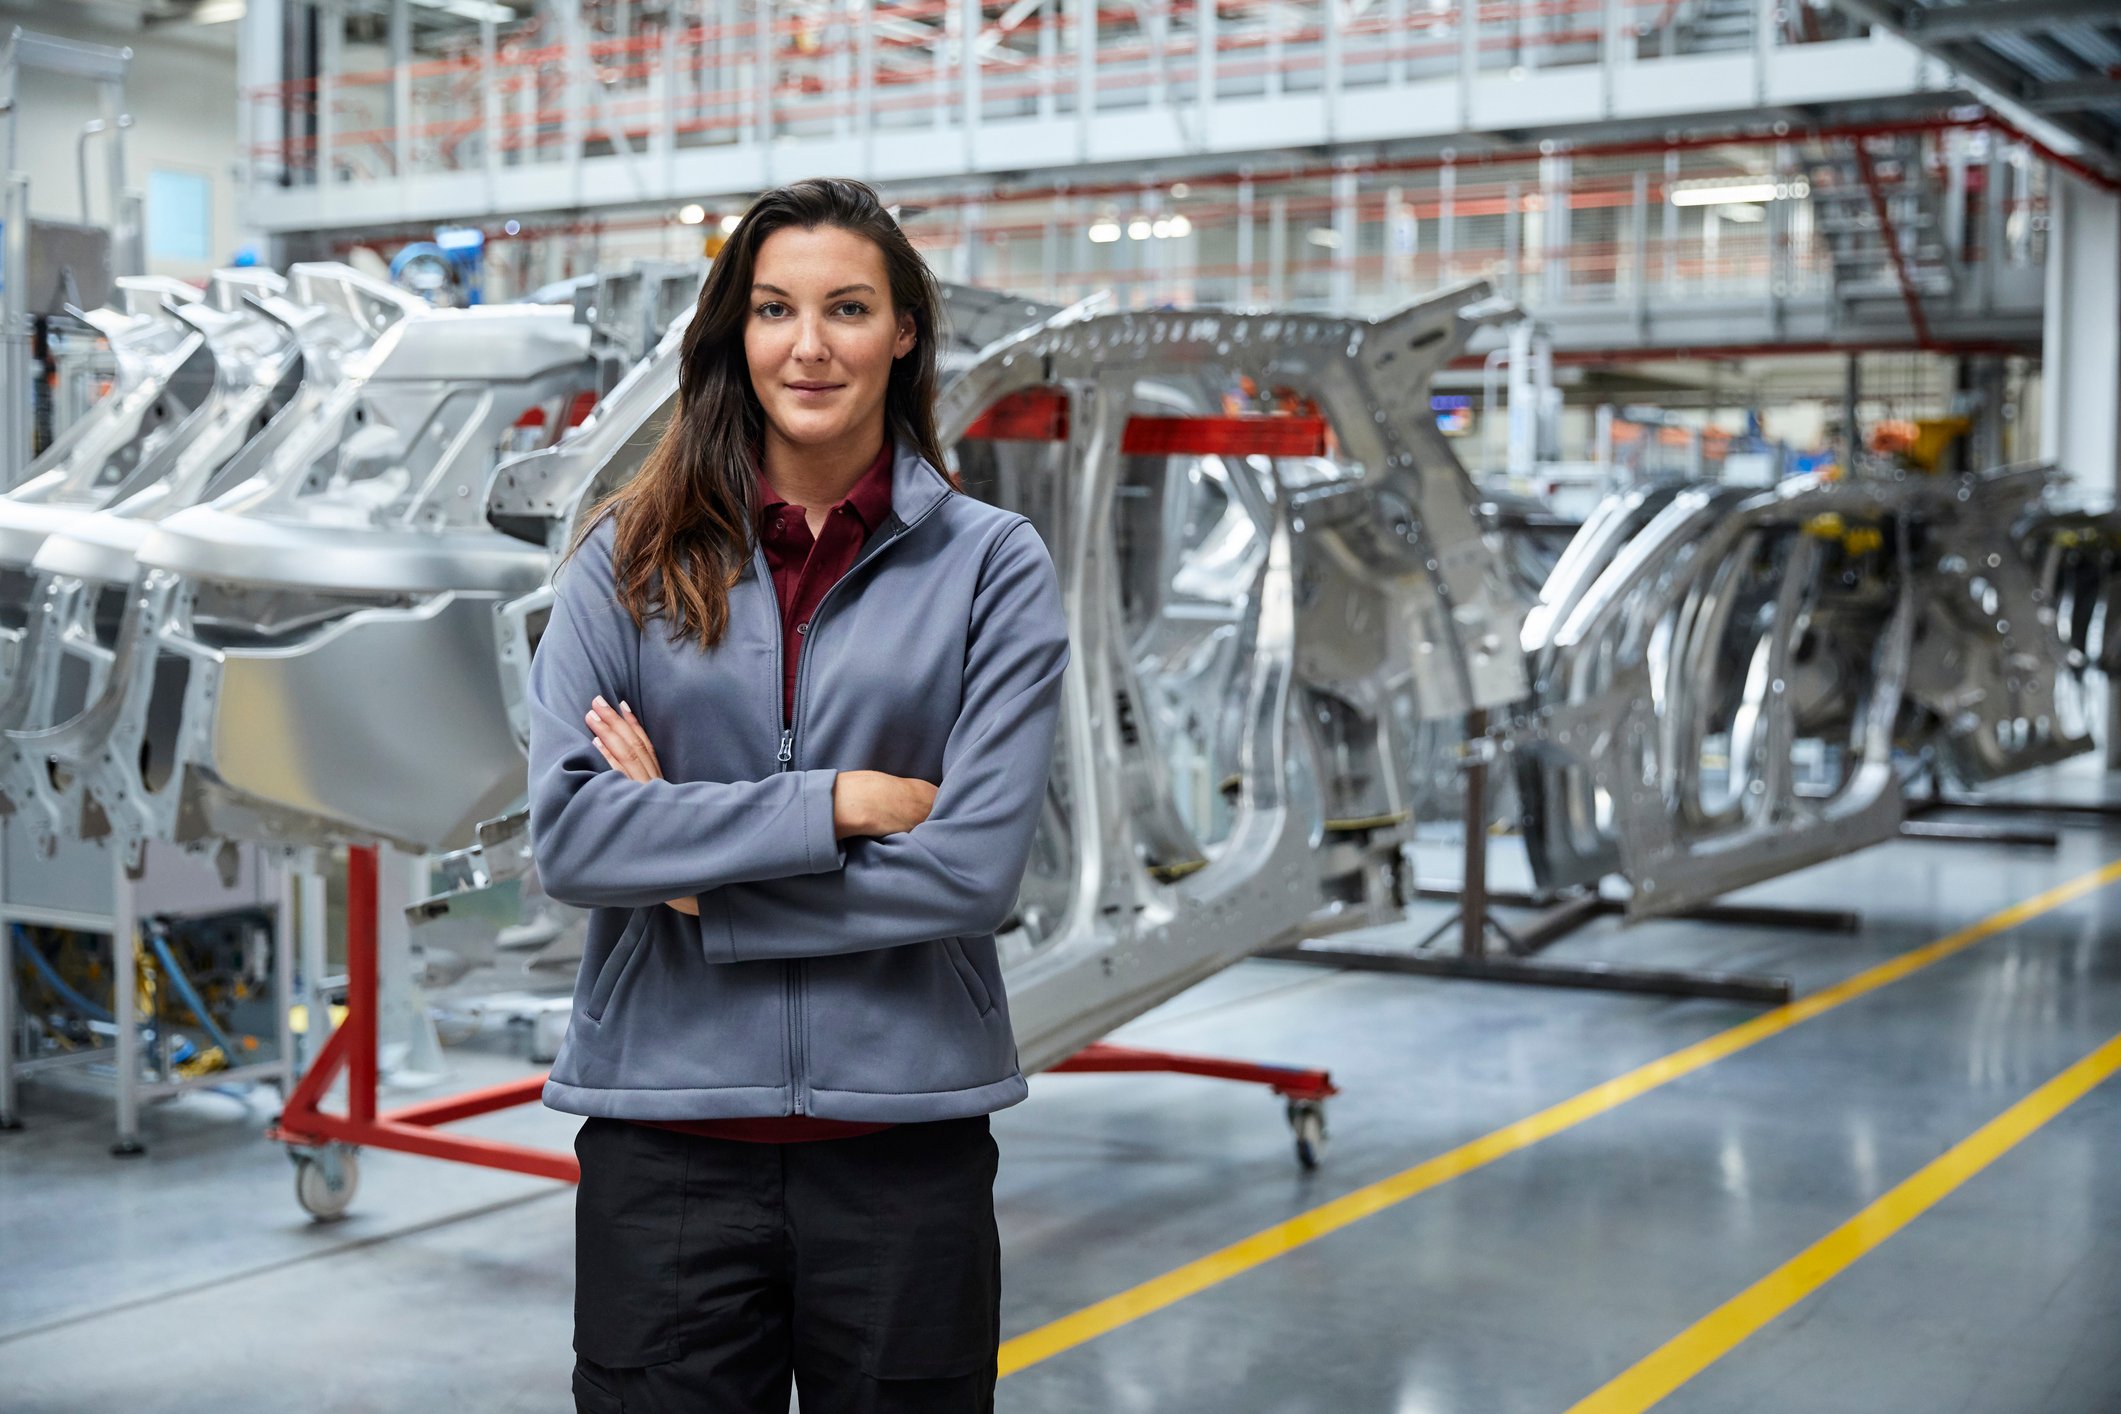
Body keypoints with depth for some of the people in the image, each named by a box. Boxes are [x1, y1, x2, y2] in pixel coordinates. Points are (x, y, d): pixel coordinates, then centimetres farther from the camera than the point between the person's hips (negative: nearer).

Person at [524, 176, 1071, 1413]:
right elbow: (567, 834, -9)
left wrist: (698, 881, -10)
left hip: (905, 1137, 0)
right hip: (666, 1134, 1)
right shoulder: (629, 557, 2)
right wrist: (833, 803, -14)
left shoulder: (993, 562, -1)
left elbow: (976, 869, -11)